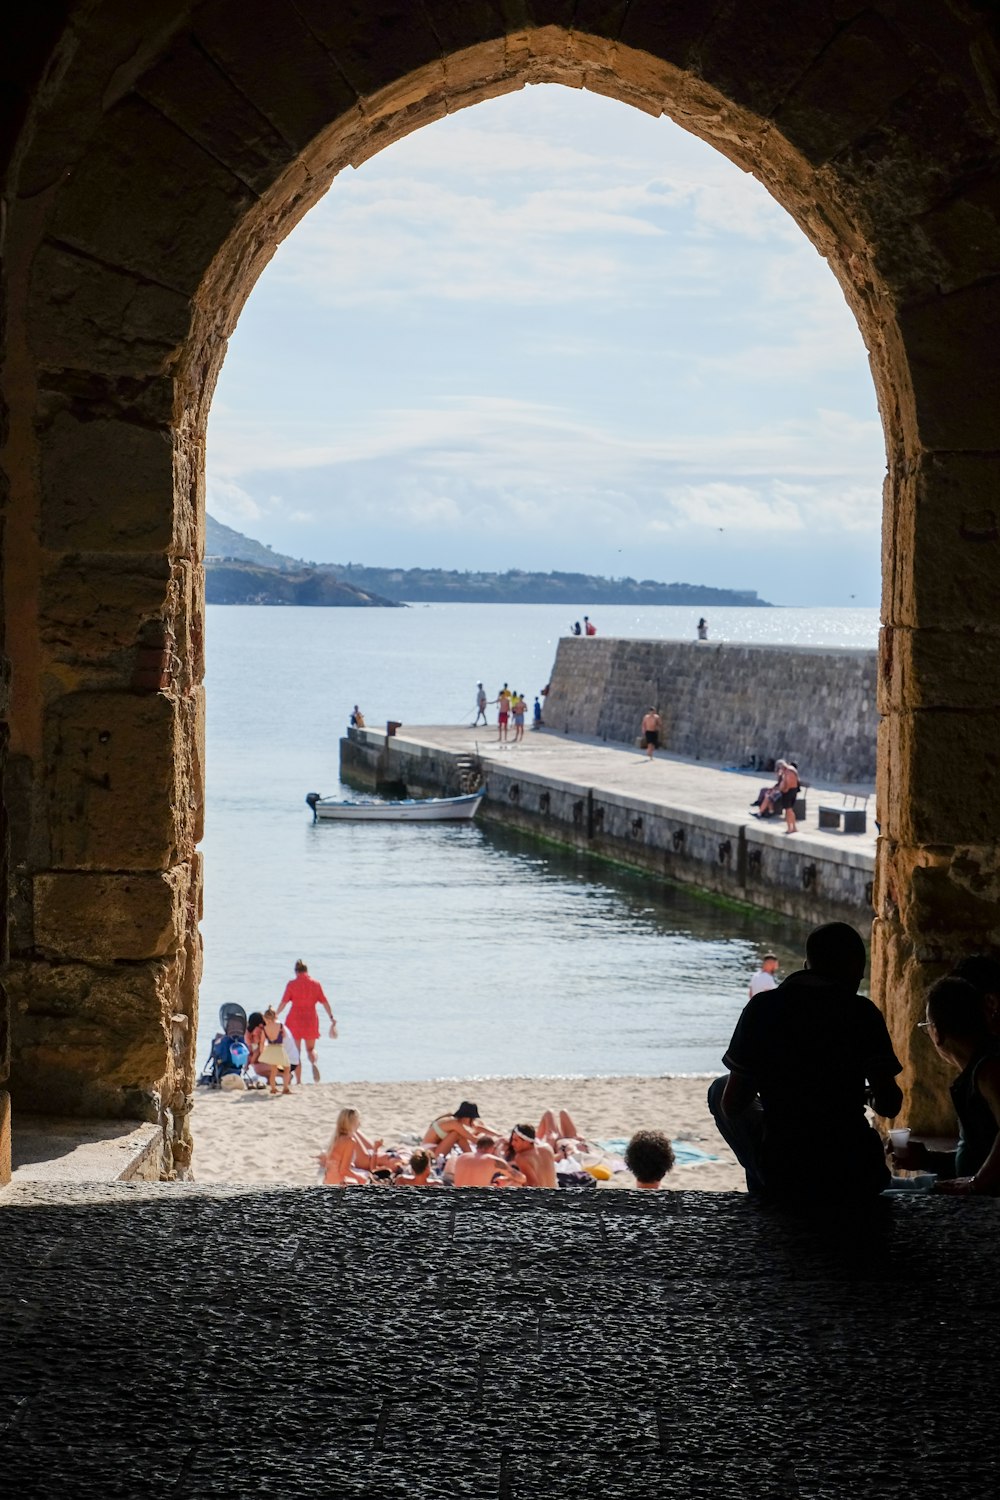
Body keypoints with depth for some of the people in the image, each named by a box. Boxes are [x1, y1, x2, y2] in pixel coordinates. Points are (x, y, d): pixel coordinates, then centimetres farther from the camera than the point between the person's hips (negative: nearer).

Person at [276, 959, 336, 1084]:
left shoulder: (292, 984, -4)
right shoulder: (315, 984, 3)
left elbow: (283, 1002, -5)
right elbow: (324, 1002, 3)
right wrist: (331, 1017, 10)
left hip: (295, 1019, -2)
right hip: (311, 1019, 2)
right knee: (311, 1049, 16)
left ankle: (299, 1081, 3)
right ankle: (314, 1063, -19)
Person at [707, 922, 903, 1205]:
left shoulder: (762, 1006, -4)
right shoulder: (862, 1012, -5)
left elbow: (733, 1103, -2)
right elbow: (889, 1105, -7)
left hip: (781, 1178, -1)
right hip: (855, 1180, 1)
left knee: (719, 1089, 25)